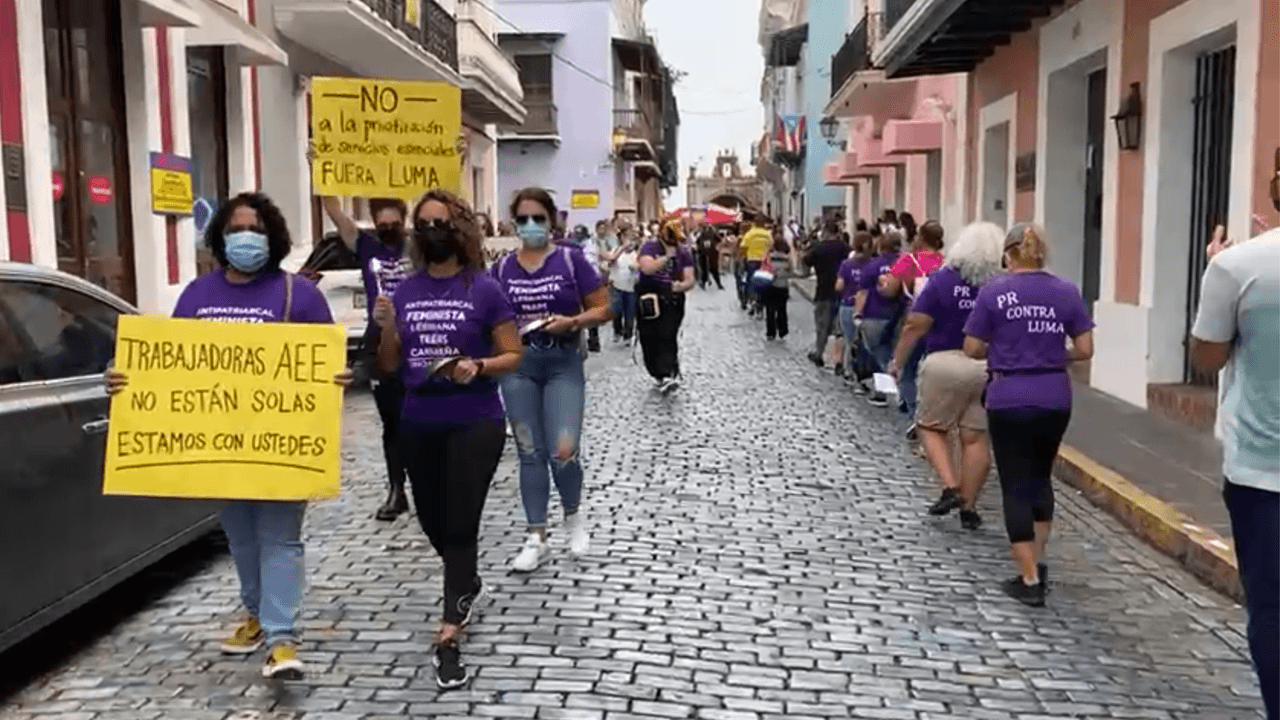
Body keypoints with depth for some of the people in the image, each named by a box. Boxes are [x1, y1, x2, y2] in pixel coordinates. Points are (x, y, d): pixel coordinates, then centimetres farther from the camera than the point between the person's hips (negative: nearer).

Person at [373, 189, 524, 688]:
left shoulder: (484, 290, -8)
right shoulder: (404, 291, 3)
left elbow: (514, 355, -6)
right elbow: (389, 366, 6)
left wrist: (478, 367, -24)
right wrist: (387, 327, -12)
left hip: (475, 424, -5)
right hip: (418, 426, 5)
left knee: (460, 524, -4)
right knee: (432, 523, 18)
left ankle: (448, 638, 3)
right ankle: (469, 585, 48)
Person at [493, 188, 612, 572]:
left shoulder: (572, 260, -3)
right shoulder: (502, 268, 5)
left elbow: (603, 309, -2)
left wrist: (572, 322, -18)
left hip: (564, 363, -3)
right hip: (518, 366, 3)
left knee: (563, 451, -10)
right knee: (530, 453, 6)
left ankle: (573, 513, 21)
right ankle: (536, 537, 16)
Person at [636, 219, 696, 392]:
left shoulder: (683, 253, 7)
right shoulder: (649, 247, -1)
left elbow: (689, 279, -1)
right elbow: (647, 268, -20)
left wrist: (681, 286, -23)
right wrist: (667, 256, -19)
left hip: (672, 300, 0)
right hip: (648, 299, 0)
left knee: (668, 337, -14)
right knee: (649, 339, 1)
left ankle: (668, 375, -18)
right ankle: (658, 374, 11)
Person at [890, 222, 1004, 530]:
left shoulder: (943, 280, -6)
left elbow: (915, 326, -7)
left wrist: (898, 362, 1)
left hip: (946, 364, -2)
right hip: (990, 368, 2)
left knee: (932, 427, 14)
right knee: (976, 437, 8)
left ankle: (951, 487, -2)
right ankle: (969, 507, 13)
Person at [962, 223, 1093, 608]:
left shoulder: (993, 291, -6)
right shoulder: (1067, 291, 2)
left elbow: (973, 349, -4)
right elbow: (1084, 349, 2)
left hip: (1008, 400, -3)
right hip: (1055, 399, 4)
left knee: (1016, 487, 4)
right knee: (1041, 477, 22)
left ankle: (1030, 580, 6)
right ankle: (1037, 560, 30)